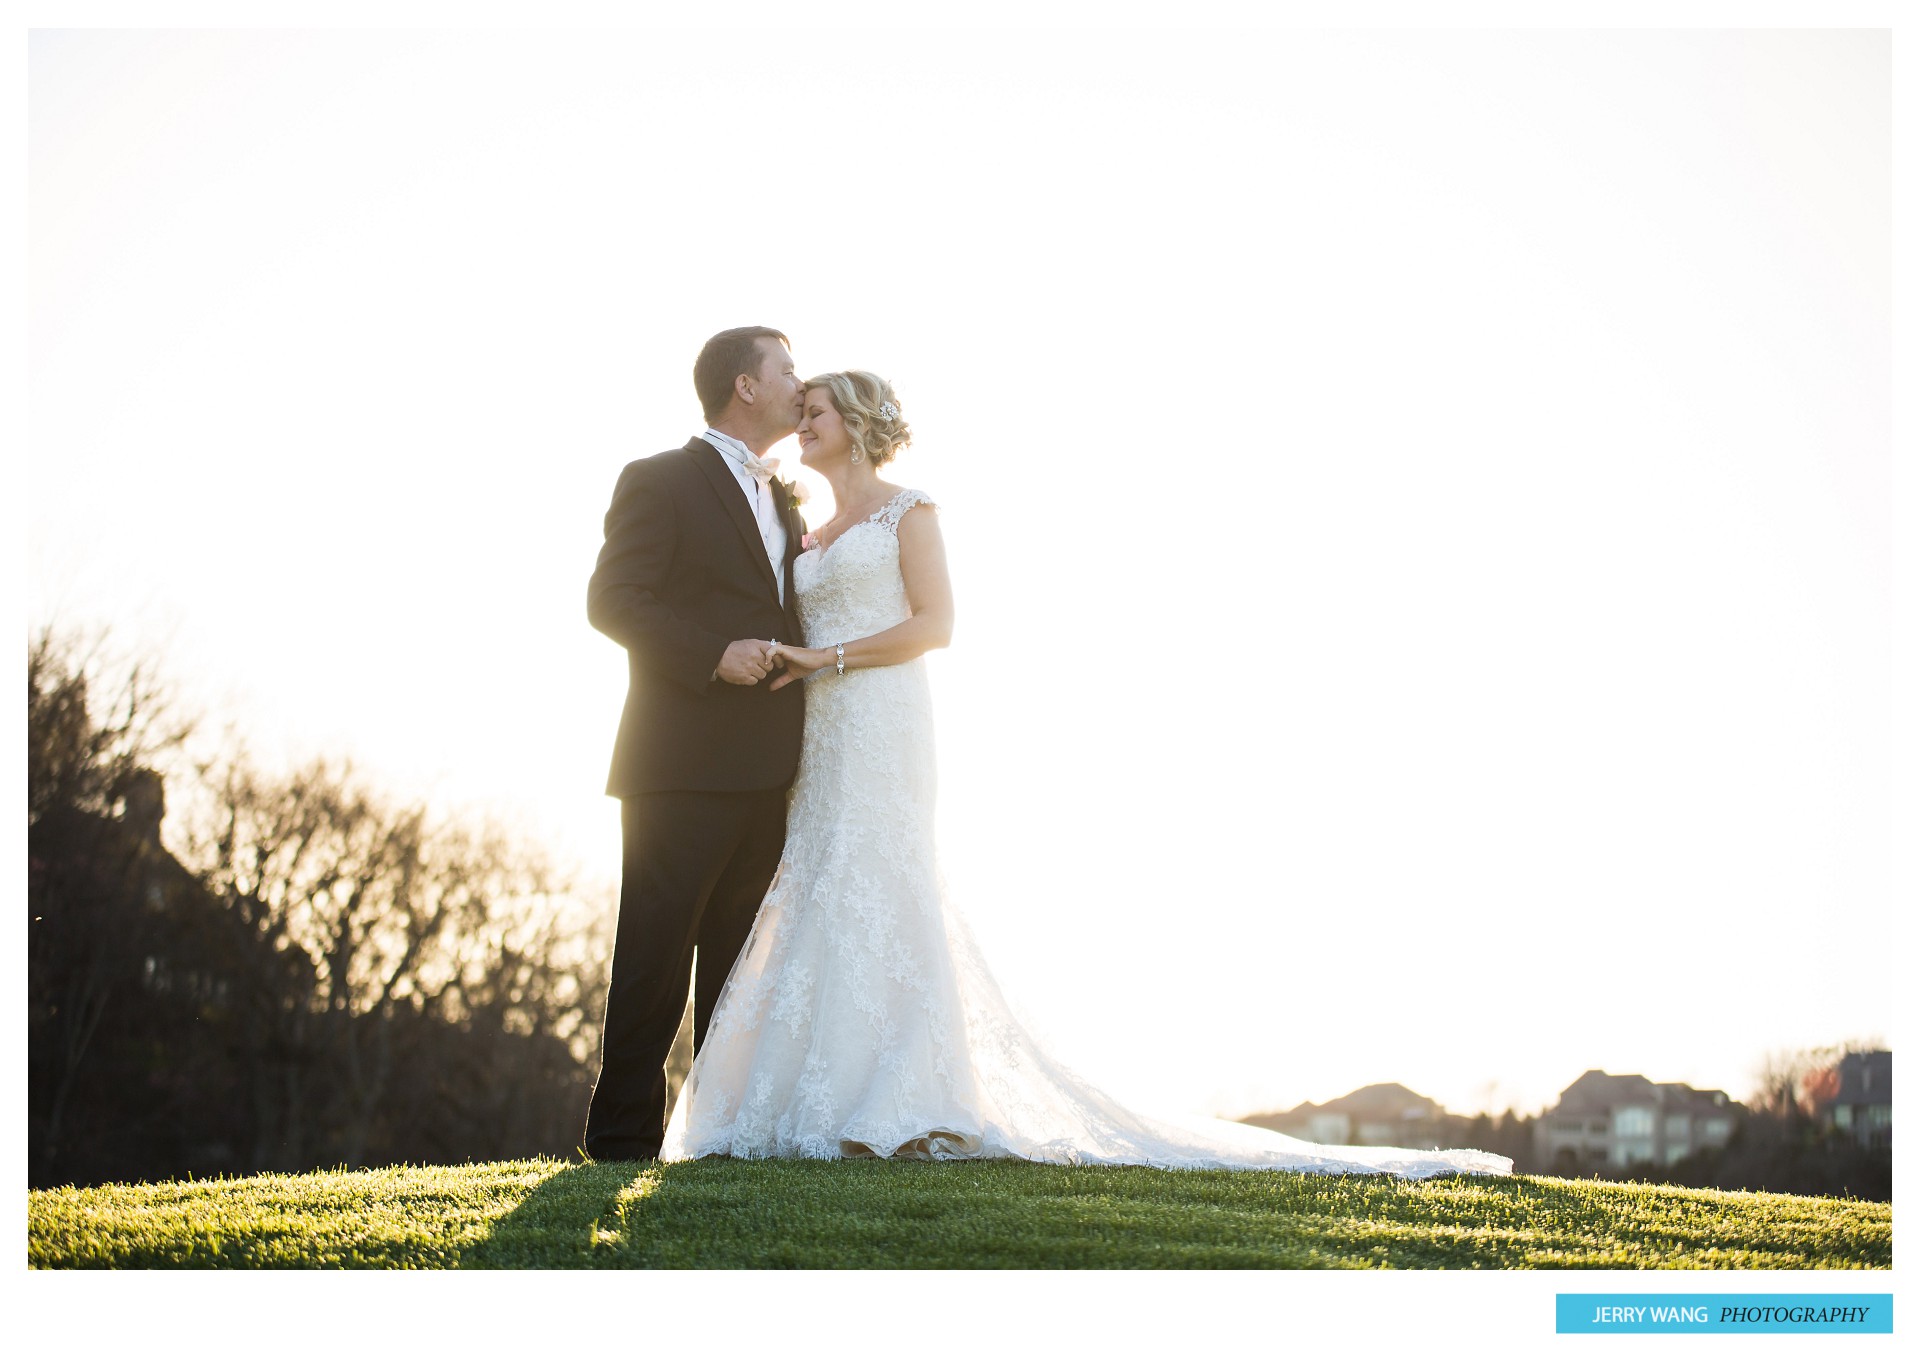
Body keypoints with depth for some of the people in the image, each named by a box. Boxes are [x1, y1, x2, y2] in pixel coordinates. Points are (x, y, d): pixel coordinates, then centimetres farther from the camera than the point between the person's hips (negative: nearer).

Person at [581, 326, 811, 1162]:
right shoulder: (660, 482, -1)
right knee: (655, 958, -5)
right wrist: (715, 654, -21)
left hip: (763, 772, 7)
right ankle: (622, 1133, 0)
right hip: (683, 769, -7)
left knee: (739, 959, 9)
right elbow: (613, 600, -11)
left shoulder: (783, 500, 21)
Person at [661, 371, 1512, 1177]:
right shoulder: (810, 540, 23)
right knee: (814, 901, 1)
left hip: (881, 725, -8)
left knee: (875, 896, -14)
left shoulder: (906, 511, 2)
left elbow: (934, 623, -9)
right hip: (815, 739, 8)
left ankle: (897, 1112, -14)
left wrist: (827, 657, -14)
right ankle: (821, 1107, 0)